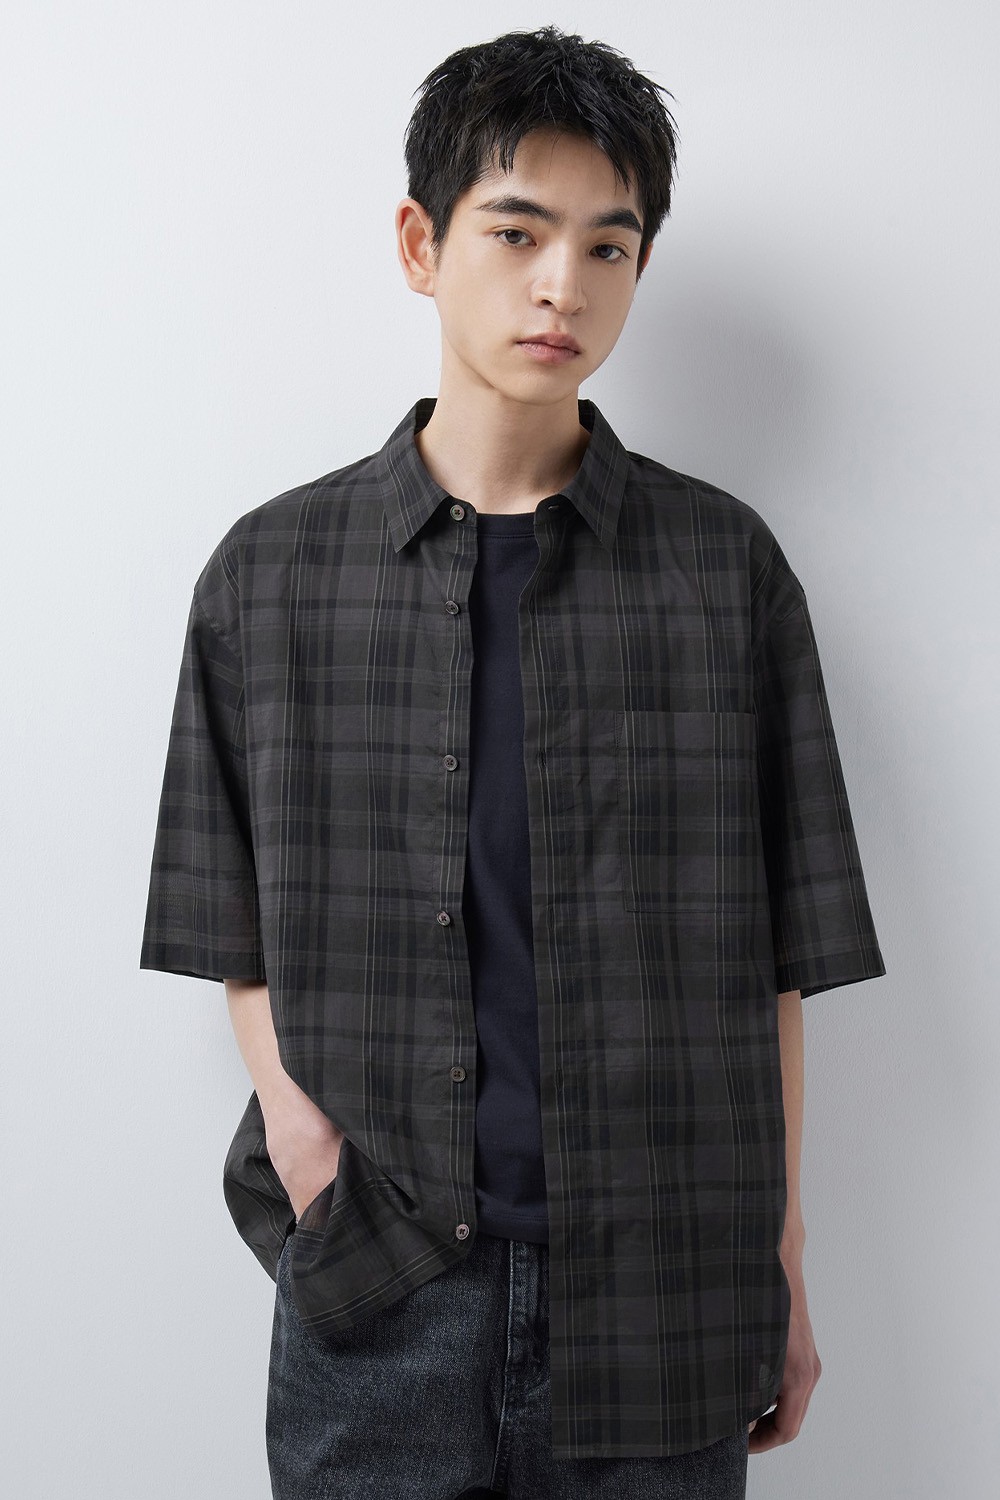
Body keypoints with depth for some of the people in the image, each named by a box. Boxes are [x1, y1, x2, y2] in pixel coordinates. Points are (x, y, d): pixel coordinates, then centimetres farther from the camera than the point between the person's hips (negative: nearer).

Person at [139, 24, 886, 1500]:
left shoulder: (726, 568, 1)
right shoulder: (271, 574, 3)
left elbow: (770, 961, 3)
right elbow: (235, 929, 7)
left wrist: (783, 1264, 4)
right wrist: (294, 1112, -10)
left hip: (661, 1297, 0)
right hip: (375, 1303, 0)